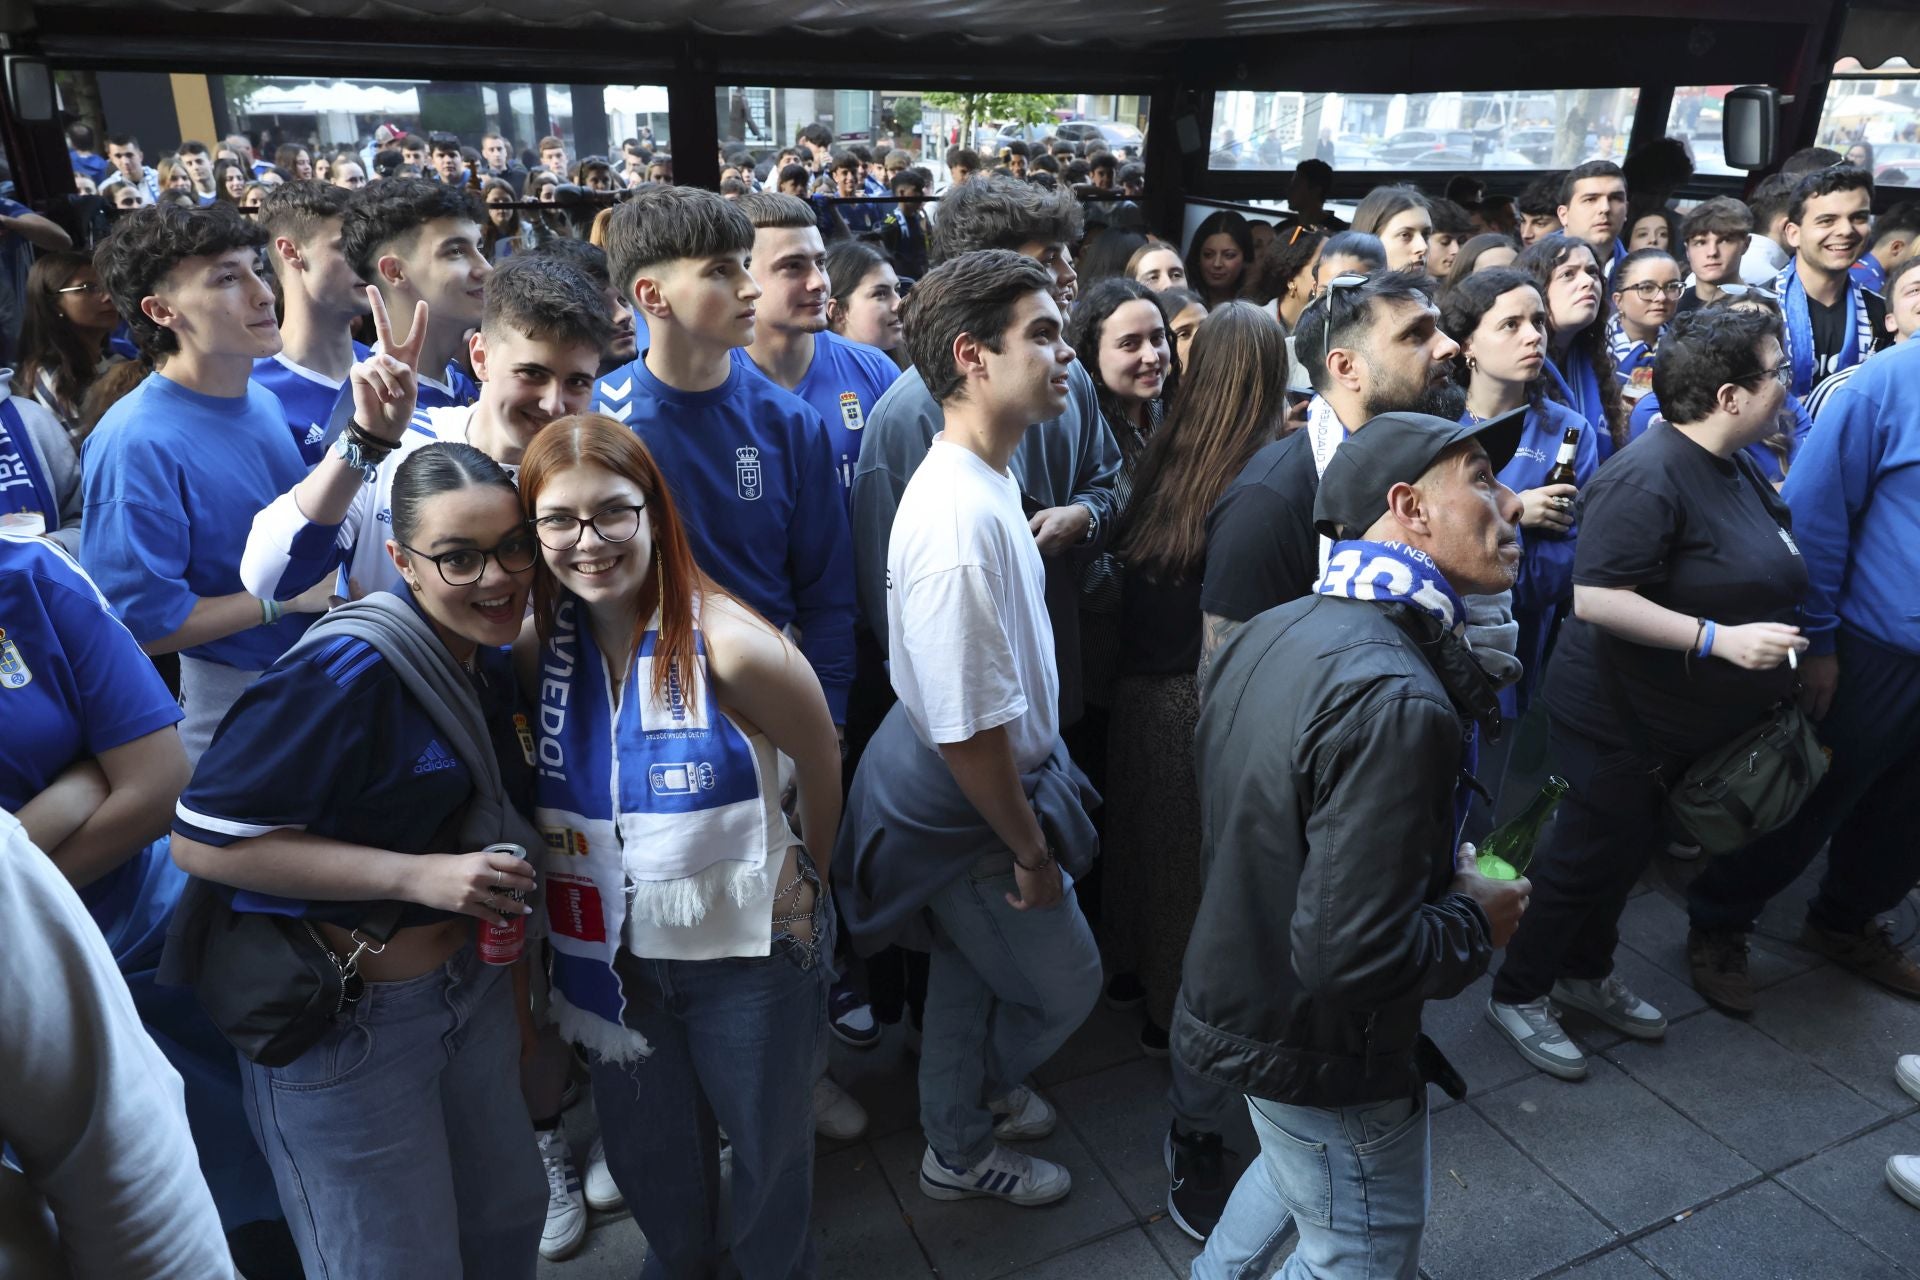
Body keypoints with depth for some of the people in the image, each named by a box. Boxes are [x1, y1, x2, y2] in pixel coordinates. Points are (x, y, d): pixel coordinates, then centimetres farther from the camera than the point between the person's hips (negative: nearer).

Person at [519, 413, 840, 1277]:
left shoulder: (728, 645, -24)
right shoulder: (538, 646, -10)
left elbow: (820, 761, -9)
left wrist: (805, 879, 4)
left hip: (748, 947, -4)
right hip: (613, 952, 4)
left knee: (767, 1139, 21)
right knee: (644, 1149, 26)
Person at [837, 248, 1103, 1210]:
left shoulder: (986, 479, 0)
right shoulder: (961, 520, -33)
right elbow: (970, 732, -30)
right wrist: (1031, 851, -17)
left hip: (973, 786, 9)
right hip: (971, 812, -9)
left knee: (968, 976, 26)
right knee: (1064, 985, 14)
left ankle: (960, 1147, 51)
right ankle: (970, 1119, 43)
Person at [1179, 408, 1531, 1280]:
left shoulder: (1273, 631, -5)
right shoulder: (1395, 701, -34)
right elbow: (1357, 956, -35)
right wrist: (1476, 921, -15)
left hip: (1239, 993, 8)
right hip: (1325, 1056, -8)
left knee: (1296, 1168, 34)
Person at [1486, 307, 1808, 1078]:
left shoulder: (1734, 469, 5)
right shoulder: (1649, 477, -25)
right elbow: (1595, 598, -31)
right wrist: (1719, 639, -31)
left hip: (1689, 722, 9)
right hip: (1620, 718, -9)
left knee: (1630, 849, 21)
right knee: (1586, 854, 3)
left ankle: (1586, 974, 40)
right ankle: (1517, 993, 22)